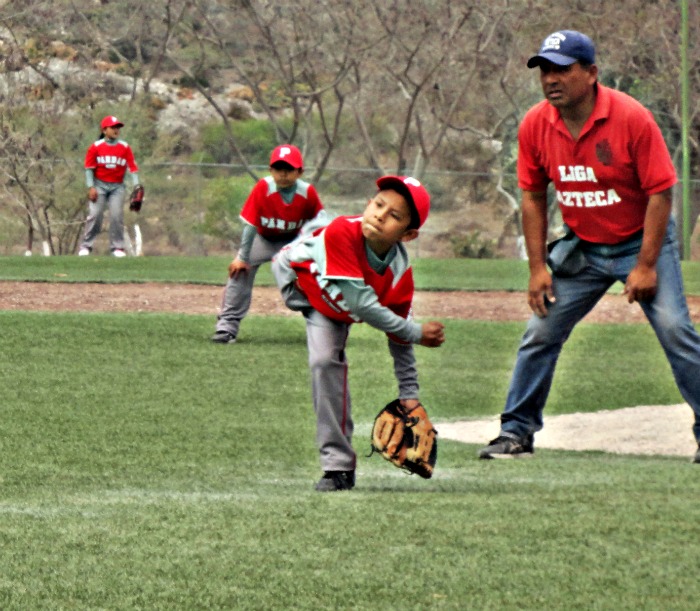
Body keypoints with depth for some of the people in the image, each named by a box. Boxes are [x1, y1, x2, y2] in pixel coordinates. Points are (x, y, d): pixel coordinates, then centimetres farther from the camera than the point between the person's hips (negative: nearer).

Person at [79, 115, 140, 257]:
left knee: (117, 215, -7)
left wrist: (136, 185, -10)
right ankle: (86, 246, -2)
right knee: (95, 214, -8)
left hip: (117, 186, 1)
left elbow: (132, 167, 0)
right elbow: (89, 168, -1)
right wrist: (91, 187, -9)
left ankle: (117, 247, 1)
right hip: (100, 185, -1)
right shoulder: (95, 147, -2)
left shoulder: (125, 148, 2)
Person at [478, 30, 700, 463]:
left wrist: (646, 266, -19)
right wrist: (538, 267, -2)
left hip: (641, 241, -4)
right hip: (581, 247, 4)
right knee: (540, 332, 1)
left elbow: (660, 193, -17)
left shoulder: (632, 119, -22)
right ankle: (517, 432, 13)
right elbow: (534, 198, 3)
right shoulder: (535, 126, -9)